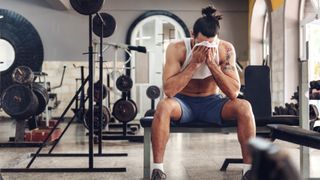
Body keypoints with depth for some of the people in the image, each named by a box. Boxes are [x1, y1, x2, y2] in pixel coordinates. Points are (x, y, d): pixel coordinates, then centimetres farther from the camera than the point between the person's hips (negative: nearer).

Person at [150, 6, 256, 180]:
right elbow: (168, 90, -26)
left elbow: (233, 92, -20)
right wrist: (194, 63, -31)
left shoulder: (226, 49, -14)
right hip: (183, 102, -1)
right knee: (163, 106, -36)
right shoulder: (177, 48, -19)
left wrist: (211, 63, -29)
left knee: (243, 107, -27)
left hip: (211, 102, 2)